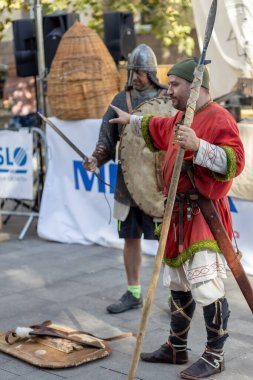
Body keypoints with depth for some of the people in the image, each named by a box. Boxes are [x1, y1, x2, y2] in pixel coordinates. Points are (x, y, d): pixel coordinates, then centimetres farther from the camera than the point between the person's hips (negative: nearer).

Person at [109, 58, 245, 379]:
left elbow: (234, 161, -25)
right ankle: (176, 348, 29)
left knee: (208, 288, -11)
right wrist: (131, 120, 50)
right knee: (179, 285, 17)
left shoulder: (218, 118, -14)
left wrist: (197, 145, -34)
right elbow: (157, 128, 38)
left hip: (205, 214, -10)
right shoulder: (180, 118, 15)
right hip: (179, 212, 10)